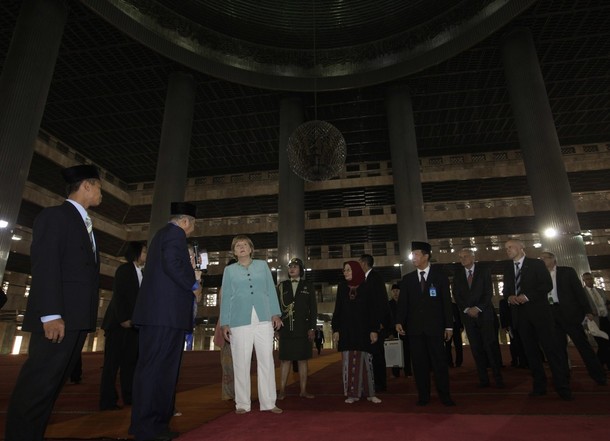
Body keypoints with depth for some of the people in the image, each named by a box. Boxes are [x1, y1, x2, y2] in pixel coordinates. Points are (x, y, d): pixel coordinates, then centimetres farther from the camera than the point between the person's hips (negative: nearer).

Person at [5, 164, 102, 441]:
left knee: (51, 386, 11)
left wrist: (87, 320, 12)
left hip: (78, 318, 9)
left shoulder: (85, 225, 22)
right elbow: (45, 266, -14)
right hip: (58, 318, -8)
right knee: (37, 385, -5)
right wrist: (51, 315, -22)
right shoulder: (55, 215, -4)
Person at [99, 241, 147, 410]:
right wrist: (123, 319, -18)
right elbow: (118, 295, -12)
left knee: (130, 360, 9)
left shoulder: (141, 273, 14)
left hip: (132, 322, 7)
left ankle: (129, 396, 16)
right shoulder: (124, 269, -5)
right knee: (113, 361, -1)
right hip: (119, 322, -7)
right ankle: (107, 400, 5)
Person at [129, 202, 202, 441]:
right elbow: (173, 264, -21)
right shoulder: (175, 233, -6)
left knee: (153, 367, 12)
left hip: (155, 311, 10)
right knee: (159, 367, -6)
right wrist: (193, 284, -8)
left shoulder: (161, 234, 24)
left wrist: (190, 276, 20)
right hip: (167, 312, -10)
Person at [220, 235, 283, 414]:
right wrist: (225, 323, 3)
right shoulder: (229, 270, 12)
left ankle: (268, 402, 11)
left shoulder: (263, 265, 13)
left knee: (266, 360, 2)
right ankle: (242, 403, 15)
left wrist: (276, 313, 1)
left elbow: (271, 290, 10)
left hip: (264, 319, 1)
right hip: (240, 321, 0)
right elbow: (226, 297, 9)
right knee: (241, 363, 3)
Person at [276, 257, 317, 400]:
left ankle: (303, 390, 12)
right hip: (285, 328, 0)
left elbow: (313, 309, 5)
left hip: (303, 329, 0)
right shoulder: (282, 286, 10)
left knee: (303, 359, 4)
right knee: (285, 360, 2)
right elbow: (277, 308, 8)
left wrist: (312, 328, -3)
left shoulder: (308, 286, 8)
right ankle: (282, 391, 9)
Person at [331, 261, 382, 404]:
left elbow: (372, 310, -1)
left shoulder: (366, 288, 0)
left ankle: (369, 393, 10)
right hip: (346, 331, 2)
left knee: (365, 361, 0)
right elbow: (337, 310, 6)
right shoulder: (342, 287, 6)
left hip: (363, 330, -2)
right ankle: (352, 394, 9)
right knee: (349, 362, 2)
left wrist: (374, 330, -7)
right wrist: (335, 330, 2)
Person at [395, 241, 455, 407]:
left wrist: (449, 325, -3)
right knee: (419, 363, 6)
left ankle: (445, 395, 15)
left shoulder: (439, 275, 4)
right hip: (414, 327, 2)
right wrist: (399, 321, -10)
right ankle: (423, 396, 17)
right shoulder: (407, 279, 9)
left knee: (440, 362, 2)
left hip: (435, 326, -2)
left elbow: (446, 301, 2)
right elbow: (403, 303, 4)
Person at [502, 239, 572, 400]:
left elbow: (547, 284, -8)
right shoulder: (507, 268, 15)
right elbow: (506, 288, 17)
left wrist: (527, 296, -18)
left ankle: (562, 386, 3)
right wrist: (509, 296, -6)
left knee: (550, 346, -6)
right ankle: (539, 385, 15)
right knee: (530, 350, 7)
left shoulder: (536, 264, 0)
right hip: (519, 313, 5)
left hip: (538, 311, -5)